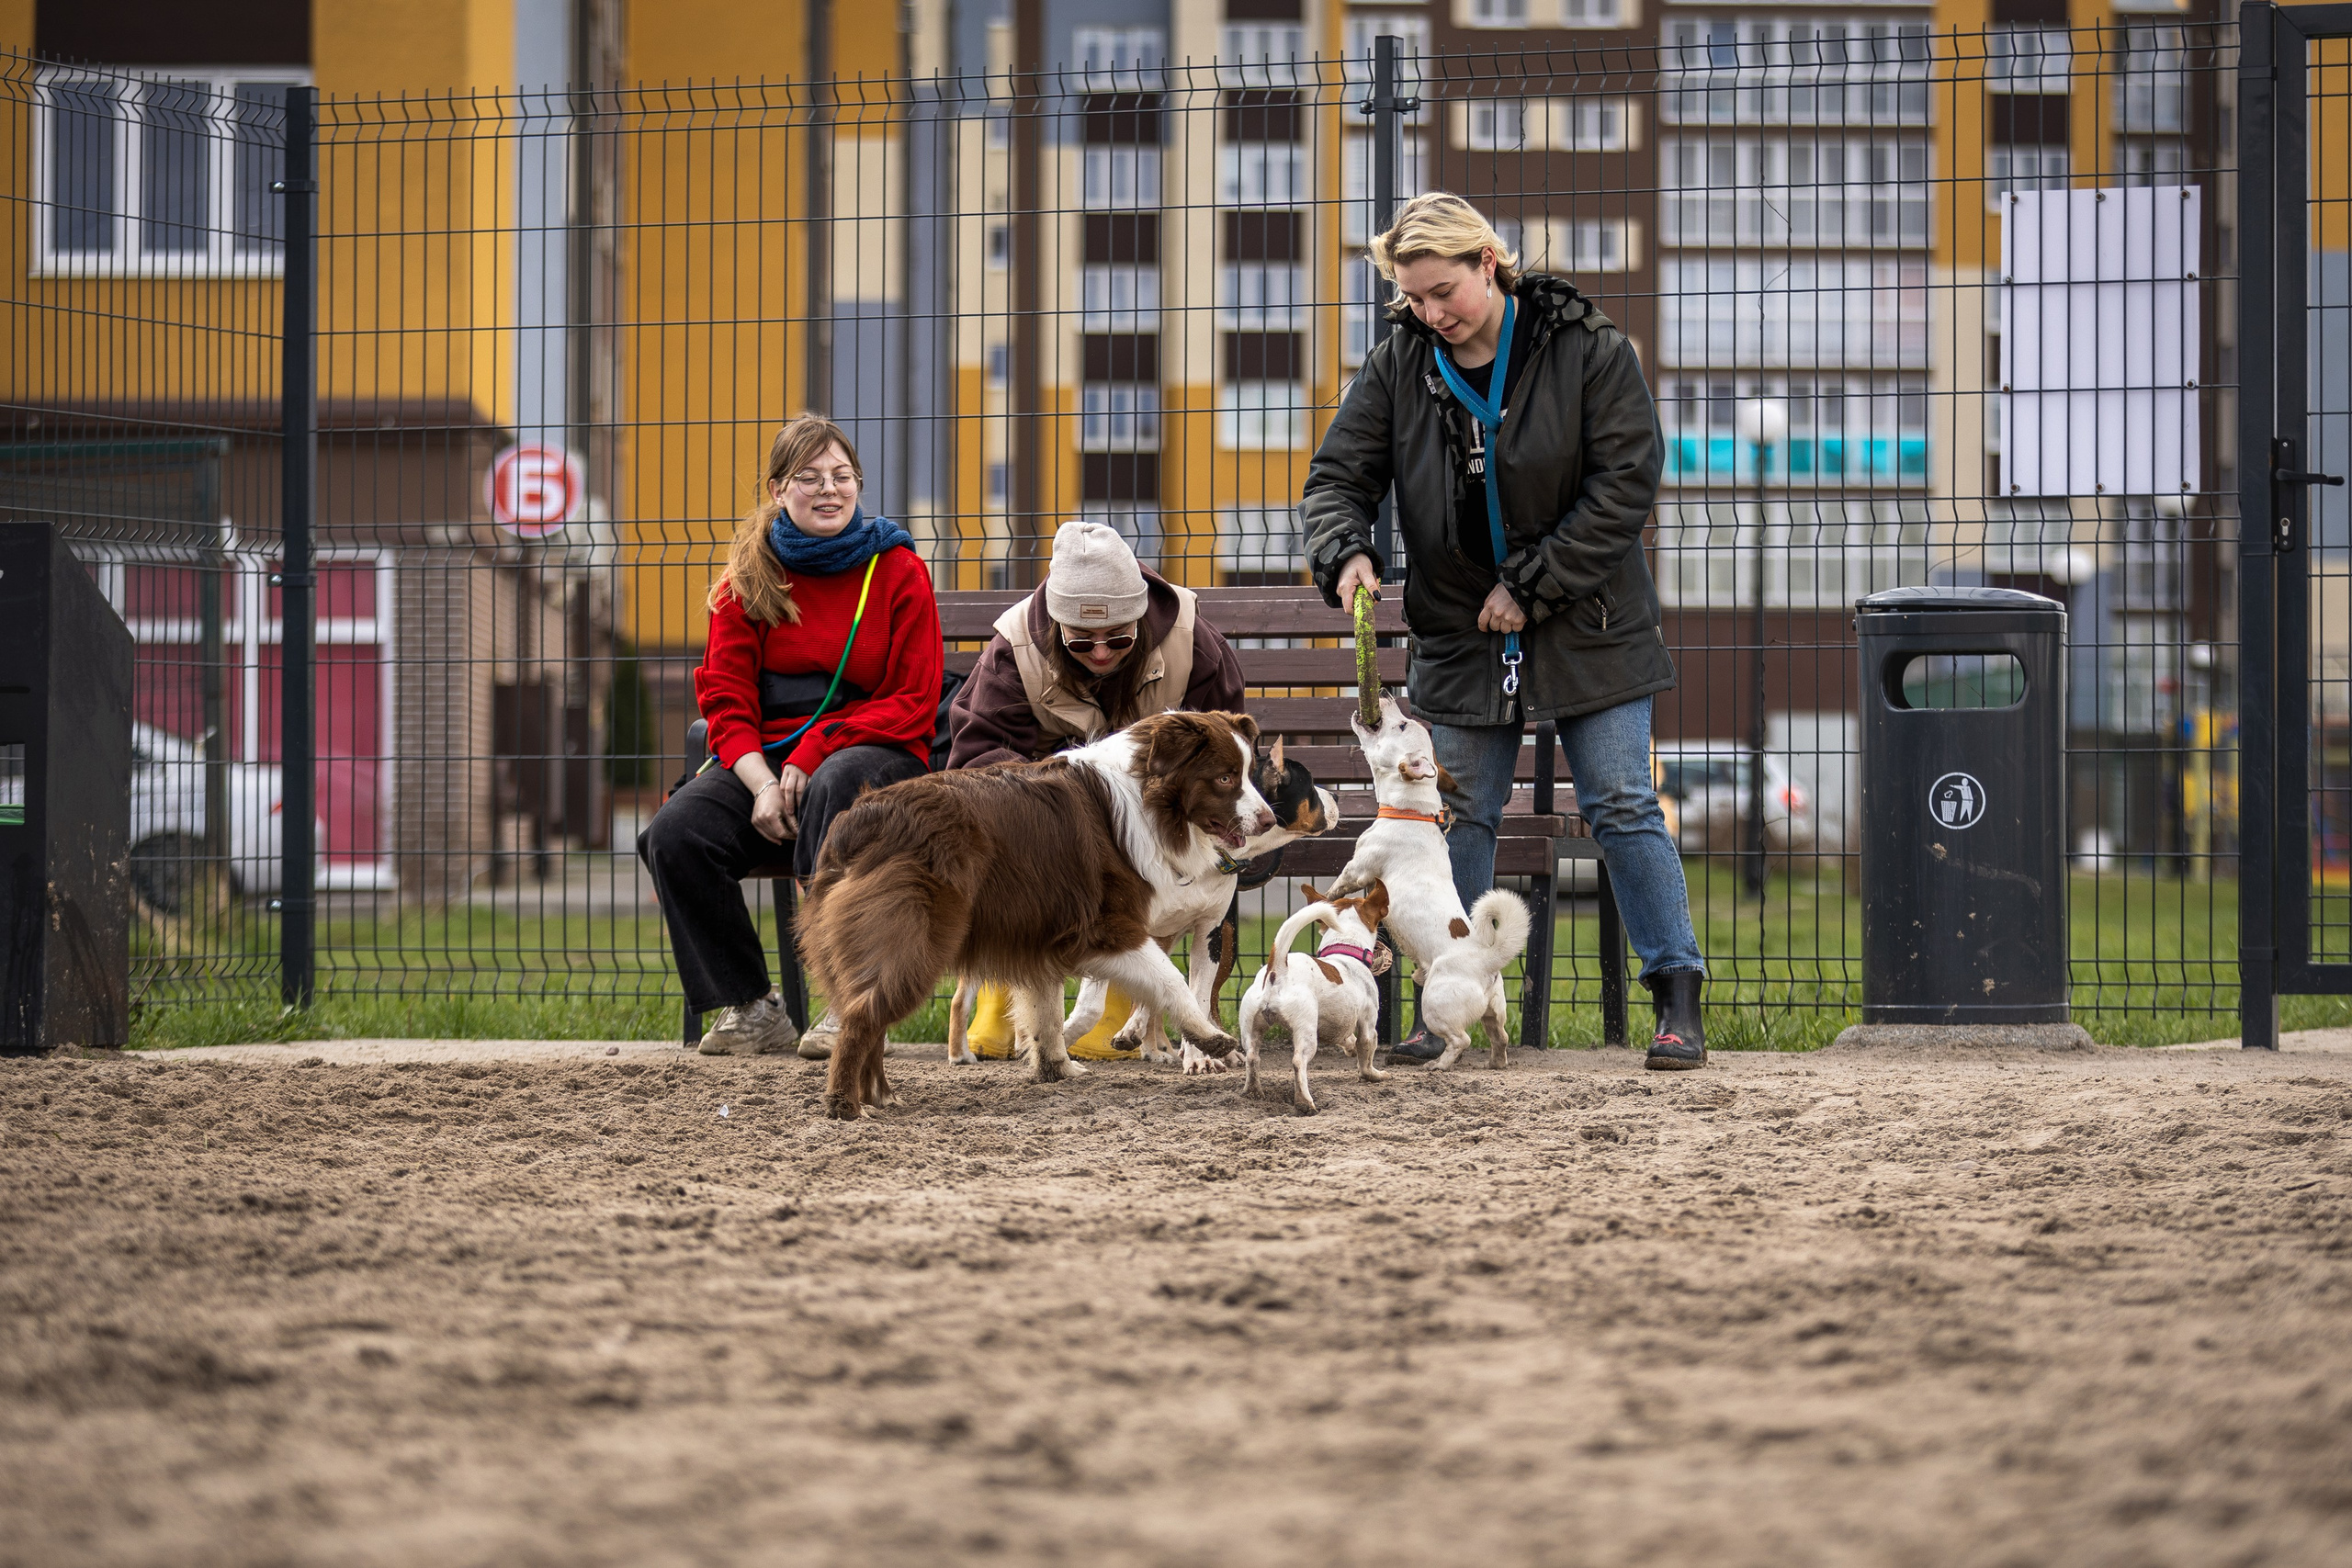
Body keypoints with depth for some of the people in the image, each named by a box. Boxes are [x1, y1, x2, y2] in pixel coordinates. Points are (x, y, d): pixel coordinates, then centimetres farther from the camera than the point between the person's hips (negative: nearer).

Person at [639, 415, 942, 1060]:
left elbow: (913, 704, -3)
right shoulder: (749, 576, 10)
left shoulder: (897, 570, 3)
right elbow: (724, 695, 5)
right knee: (673, 836, -24)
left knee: (837, 786, -40)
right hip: (763, 756, 3)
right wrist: (762, 781, -15)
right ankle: (750, 1008, -12)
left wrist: (814, 753, -17)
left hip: (873, 751, -3)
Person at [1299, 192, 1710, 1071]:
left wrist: (1532, 586, -17)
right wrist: (1345, 552, -23)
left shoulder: (1588, 352, -12)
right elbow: (1337, 476, 0)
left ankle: (1677, 996, 1)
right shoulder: (1400, 367, -2)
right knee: (1458, 818, 6)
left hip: (1588, 631, -3)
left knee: (1622, 807, -3)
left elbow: (1625, 484, -14)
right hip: (1461, 636, 3)